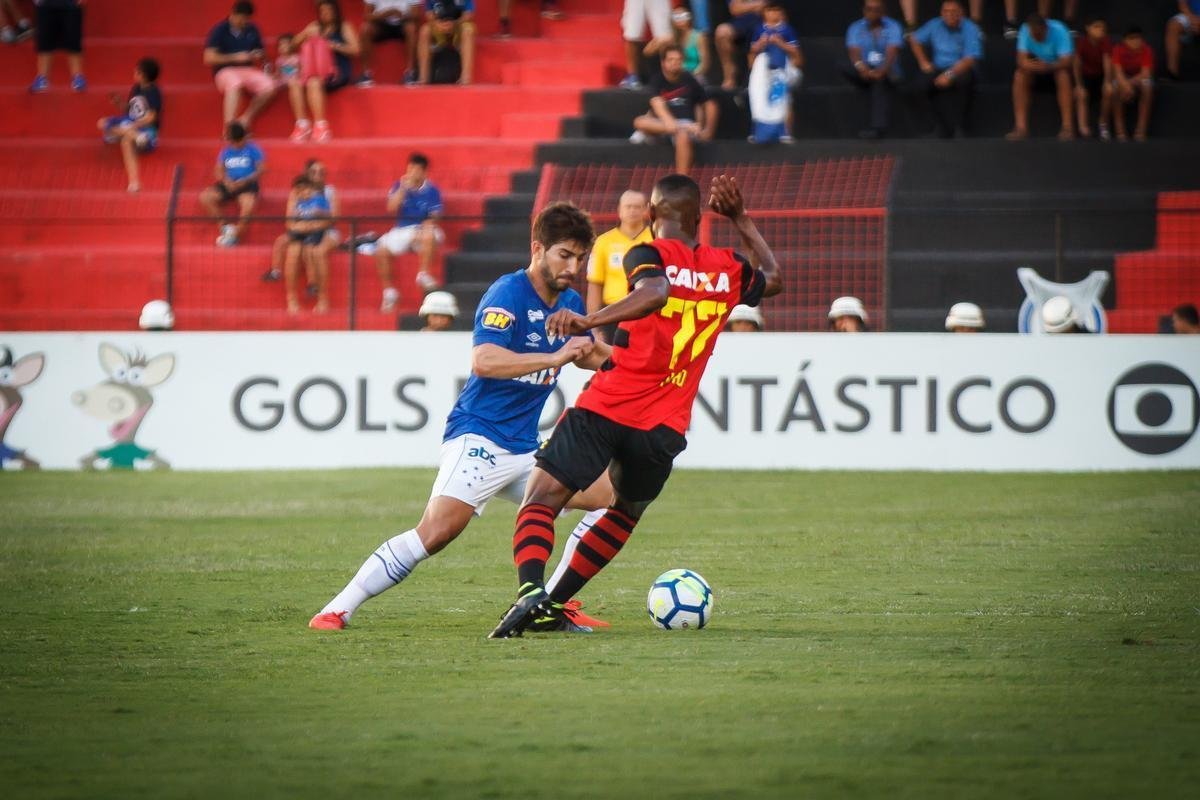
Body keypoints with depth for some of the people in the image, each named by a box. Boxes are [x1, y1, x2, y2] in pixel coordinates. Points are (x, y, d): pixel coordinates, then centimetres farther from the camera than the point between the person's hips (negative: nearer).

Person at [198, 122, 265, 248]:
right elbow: (219, 171, 10)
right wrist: (226, 181, -13)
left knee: (249, 202, -38)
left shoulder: (253, 149, 0)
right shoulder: (226, 151, 10)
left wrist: (245, 181, -17)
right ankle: (224, 227, -12)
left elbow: (261, 169, -4)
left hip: (247, 185, -4)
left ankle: (236, 234, -23)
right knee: (205, 197, -20)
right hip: (229, 184, 4)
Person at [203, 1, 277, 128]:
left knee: (268, 86, -24)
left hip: (247, 70, 5)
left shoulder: (252, 30, 8)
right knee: (234, 83, -40)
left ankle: (246, 119, -10)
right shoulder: (220, 30, -5)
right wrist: (235, 58, -13)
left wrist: (257, 56, -2)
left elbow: (260, 53, 23)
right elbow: (209, 58, -11)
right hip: (225, 70, -5)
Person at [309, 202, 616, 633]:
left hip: (525, 448, 9)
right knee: (440, 528, -26)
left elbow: (588, 355, 34)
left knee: (615, 495, 4)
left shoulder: (570, 304, 11)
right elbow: (483, 360, -31)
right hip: (479, 438, -8)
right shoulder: (508, 293, -13)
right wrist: (554, 358, -33)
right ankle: (336, 610, -20)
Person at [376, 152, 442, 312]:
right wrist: (403, 188, -14)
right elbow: (391, 208, -7)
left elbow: (433, 217, -5)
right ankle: (389, 291, -10)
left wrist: (423, 230, -23)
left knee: (429, 236, -38)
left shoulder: (431, 191, -1)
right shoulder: (399, 186, 6)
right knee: (381, 250, -23)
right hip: (401, 231, 2)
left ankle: (424, 274, -24)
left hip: (422, 229, -2)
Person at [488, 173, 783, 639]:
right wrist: (740, 219, 36)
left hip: (605, 408, -4)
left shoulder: (649, 255, -4)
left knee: (540, 501, -4)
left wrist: (589, 321, -36)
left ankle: (531, 590, -30)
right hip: (663, 428, 4)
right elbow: (775, 280, 33)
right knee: (625, 512, 26)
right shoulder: (728, 270, 10)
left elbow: (655, 293, -28)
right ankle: (553, 604, 23)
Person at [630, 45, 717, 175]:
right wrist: (668, 121, -36)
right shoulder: (657, 81, 0)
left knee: (683, 137, -38)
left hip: (685, 121, -2)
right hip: (661, 123, 2)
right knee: (640, 122, -29)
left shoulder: (689, 81, 4)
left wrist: (708, 130, 5)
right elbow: (657, 102, -18)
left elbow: (709, 105, 12)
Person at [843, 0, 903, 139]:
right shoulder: (855, 28, 6)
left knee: (880, 80, -37)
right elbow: (854, 52, -10)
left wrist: (881, 71, -37)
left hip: (888, 73, -2)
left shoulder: (893, 27, -1)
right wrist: (862, 67, -34)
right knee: (846, 69, -28)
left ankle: (878, 127, -45)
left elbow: (892, 52, -16)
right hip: (865, 70, 2)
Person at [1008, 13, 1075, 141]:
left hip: (1057, 67, -3)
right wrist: (1028, 64, -46)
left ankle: (1068, 127, -34)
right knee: (1019, 76, -26)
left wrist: (1049, 66, -50)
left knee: (1063, 75, -36)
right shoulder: (1025, 31, -17)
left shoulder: (1058, 31, -26)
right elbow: (1021, 60, -22)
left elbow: (1067, 62, -32)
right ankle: (1021, 127, -26)